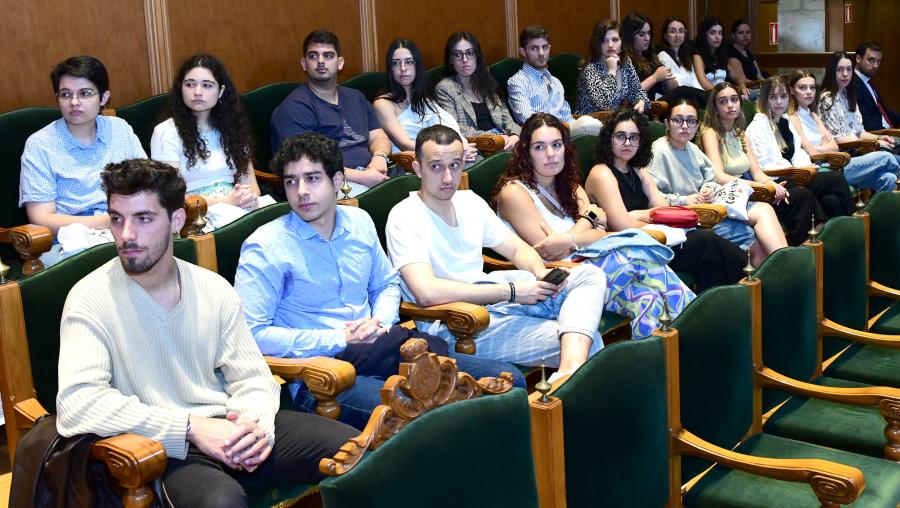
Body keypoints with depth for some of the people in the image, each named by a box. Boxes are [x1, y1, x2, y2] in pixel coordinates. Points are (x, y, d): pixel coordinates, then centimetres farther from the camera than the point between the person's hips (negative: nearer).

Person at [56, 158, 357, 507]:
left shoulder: (215, 289, 7)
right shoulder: (90, 299, -7)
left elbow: (250, 376, 12)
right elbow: (76, 403, -20)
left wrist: (257, 420, -13)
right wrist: (192, 427, -23)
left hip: (230, 429, 5)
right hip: (164, 446, -5)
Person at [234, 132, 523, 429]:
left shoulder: (359, 222, 13)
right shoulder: (265, 248, -7)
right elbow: (251, 333, -14)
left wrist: (381, 322, 3)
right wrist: (340, 339, -14)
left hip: (377, 353, 7)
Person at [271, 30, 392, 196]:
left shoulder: (356, 97, 25)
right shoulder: (294, 107, -1)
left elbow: (378, 137, 23)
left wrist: (379, 157, -4)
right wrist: (361, 177, -18)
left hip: (371, 175, 8)